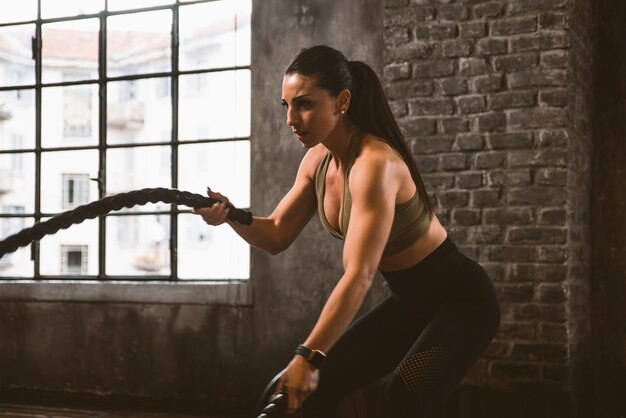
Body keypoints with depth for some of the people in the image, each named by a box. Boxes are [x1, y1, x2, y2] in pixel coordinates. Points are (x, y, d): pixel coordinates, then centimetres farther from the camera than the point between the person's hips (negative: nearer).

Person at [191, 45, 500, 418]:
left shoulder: (375, 164, -28)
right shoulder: (317, 160, -3)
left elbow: (359, 275, -36)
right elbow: (277, 237, 5)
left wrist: (309, 356, -41)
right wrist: (230, 215, -15)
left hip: (461, 300, -8)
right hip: (409, 302, 8)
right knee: (315, 386, 4)